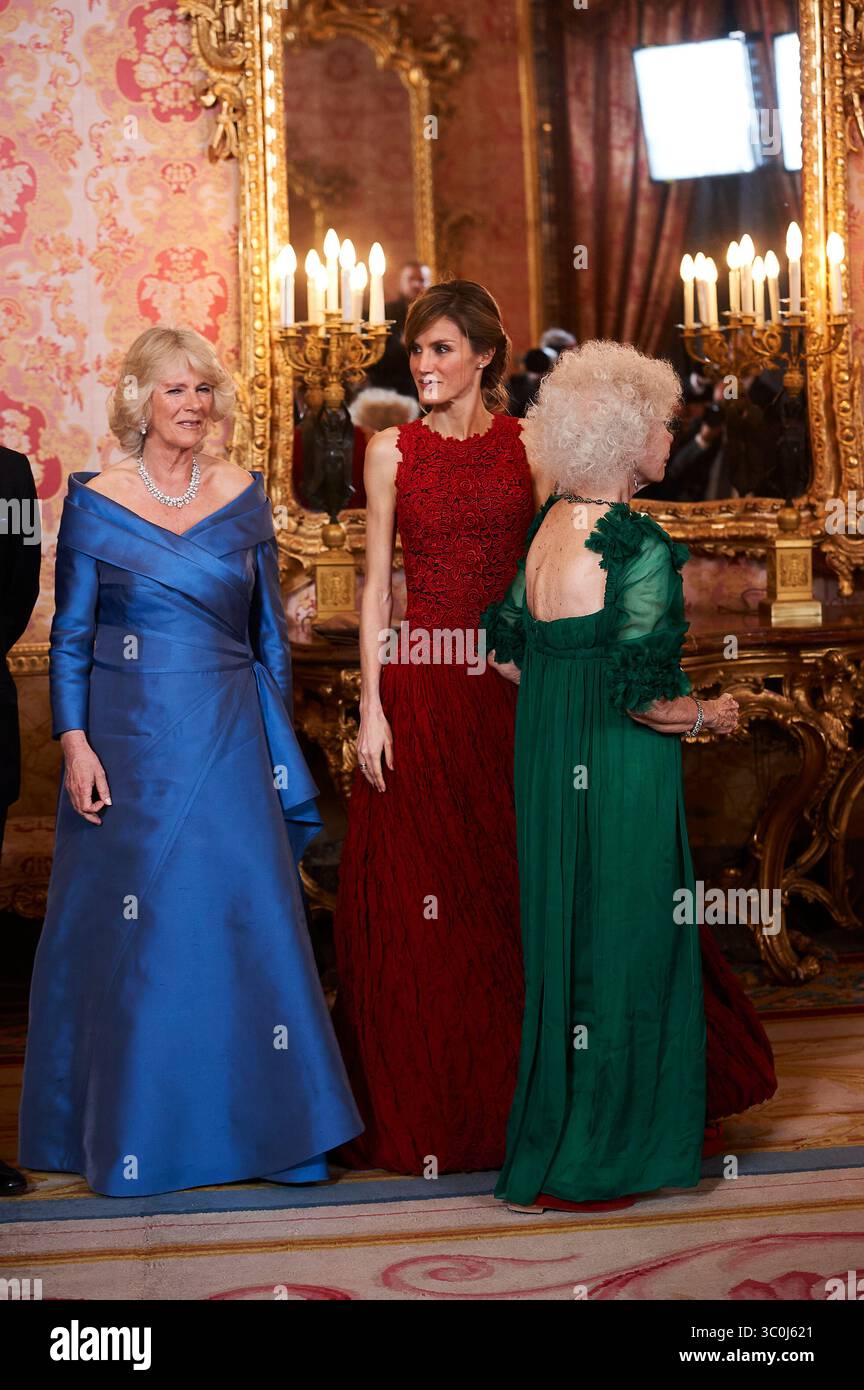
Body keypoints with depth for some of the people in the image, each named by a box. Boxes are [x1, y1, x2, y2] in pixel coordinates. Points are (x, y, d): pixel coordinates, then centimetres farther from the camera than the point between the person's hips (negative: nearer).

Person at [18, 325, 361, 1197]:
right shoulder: (94, 504, 0)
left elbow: (269, 633, 11)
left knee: (250, 923, 1)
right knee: (133, 934, 2)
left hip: (228, 741, 2)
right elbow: (70, 639, 1)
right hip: (130, 742, -2)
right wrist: (75, 746, -8)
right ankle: (134, 1132, 14)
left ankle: (264, 1128, 10)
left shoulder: (244, 497, 6)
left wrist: (276, 743, 8)